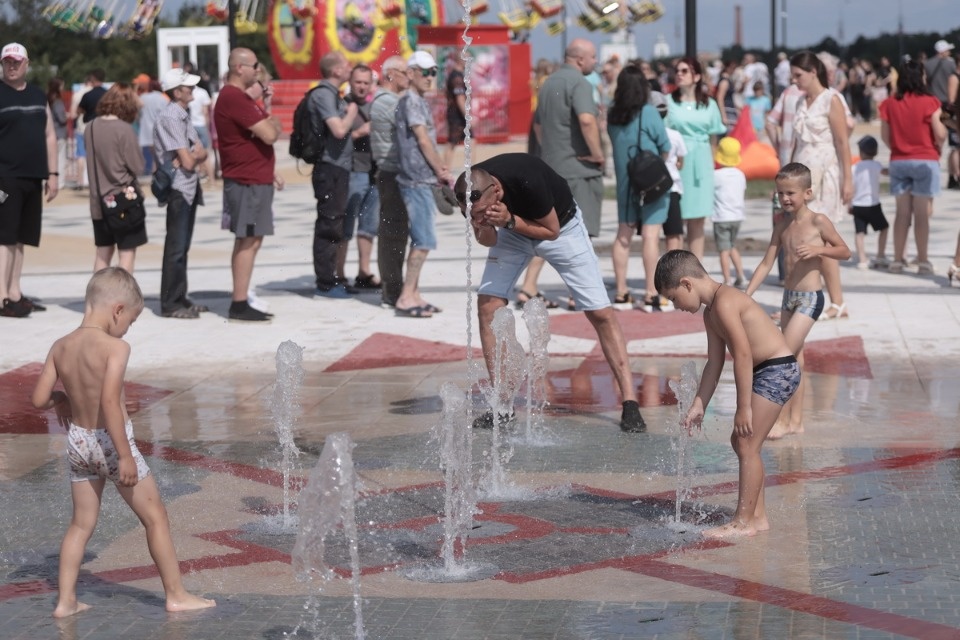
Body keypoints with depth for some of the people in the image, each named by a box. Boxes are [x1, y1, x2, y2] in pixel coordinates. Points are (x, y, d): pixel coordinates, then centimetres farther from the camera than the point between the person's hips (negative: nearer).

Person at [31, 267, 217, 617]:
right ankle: (176, 595, 15)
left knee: (81, 523, 18)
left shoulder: (60, 347, 0)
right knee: (156, 516, 9)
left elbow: (39, 399, 0)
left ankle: (66, 600, 18)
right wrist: (125, 456, -25)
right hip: (111, 442, -6)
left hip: (78, 442, 6)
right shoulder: (116, 347, -19)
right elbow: (110, 402, -28)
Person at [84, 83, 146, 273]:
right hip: (124, 199, -6)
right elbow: (137, 166, -13)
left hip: (99, 200, 6)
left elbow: (93, 161, 11)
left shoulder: (90, 128, 1)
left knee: (103, 252, 15)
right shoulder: (124, 129, -16)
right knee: (127, 252, 1)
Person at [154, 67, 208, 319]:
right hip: (178, 187, -9)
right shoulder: (170, 117, -16)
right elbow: (187, 161, -19)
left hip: (190, 187, 9)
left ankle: (180, 298, 20)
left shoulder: (182, 116, 14)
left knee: (182, 246, 14)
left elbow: (201, 153, 7)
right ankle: (170, 304, -3)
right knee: (176, 247, -6)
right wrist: (194, 156, 2)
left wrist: (192, 155, -13)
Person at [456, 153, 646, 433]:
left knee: (600, 312, -9)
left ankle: (630, 403, -3)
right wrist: (483, 228, -34)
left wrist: (509, 220, -39)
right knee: (487, 305, -11)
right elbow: (488, 240, -11)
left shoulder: (527, 181, -40)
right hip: (511, 231, 4)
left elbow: (551, 230, -24)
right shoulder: (471, 194, -26)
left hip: (561, 225, -4)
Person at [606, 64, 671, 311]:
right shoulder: (649, 113, -12)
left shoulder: (613, 114, 0)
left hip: (624, 182, 5)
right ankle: (651, 296, -7)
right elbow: (665, 148, -5)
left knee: (623, 235, 11)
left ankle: (621, 293, 14)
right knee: (651, 235, -5)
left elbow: (615, 143, 8)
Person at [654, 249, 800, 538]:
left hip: (778, 370, -11)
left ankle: (744, 522, -5)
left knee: (747, 445, -10)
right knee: (741, 442, 14)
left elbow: (743, 355, -23)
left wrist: (744, 408, -22)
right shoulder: (711, 312, 13)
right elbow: (715, 363, 16)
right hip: (765, 373, 11)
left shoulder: (725, 303, -19)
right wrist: (698, 405, 14)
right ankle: (758, 516, 19)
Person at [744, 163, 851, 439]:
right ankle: (796, 421, 17)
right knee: (794, 359, 10)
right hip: (788, 296, 7)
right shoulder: (782, 225, 8)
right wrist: (746, 295, 1)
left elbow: (845, 251, -3)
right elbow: (767, 263, 8)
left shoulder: (818, 222, -10)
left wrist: (818, 250, -20)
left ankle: (783, 420, -7)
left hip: (810, 298, -7)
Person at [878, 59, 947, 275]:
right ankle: (923, 261, 2)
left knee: (902, 212, 11)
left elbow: (885, 136, 3)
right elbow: (940, 135, -12)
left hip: (898, 161, 4)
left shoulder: (890, 104, 0)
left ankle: (898, 259, 13)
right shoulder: (929, 102, -11)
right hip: (925, 160, -4)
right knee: (922, 213, 0)